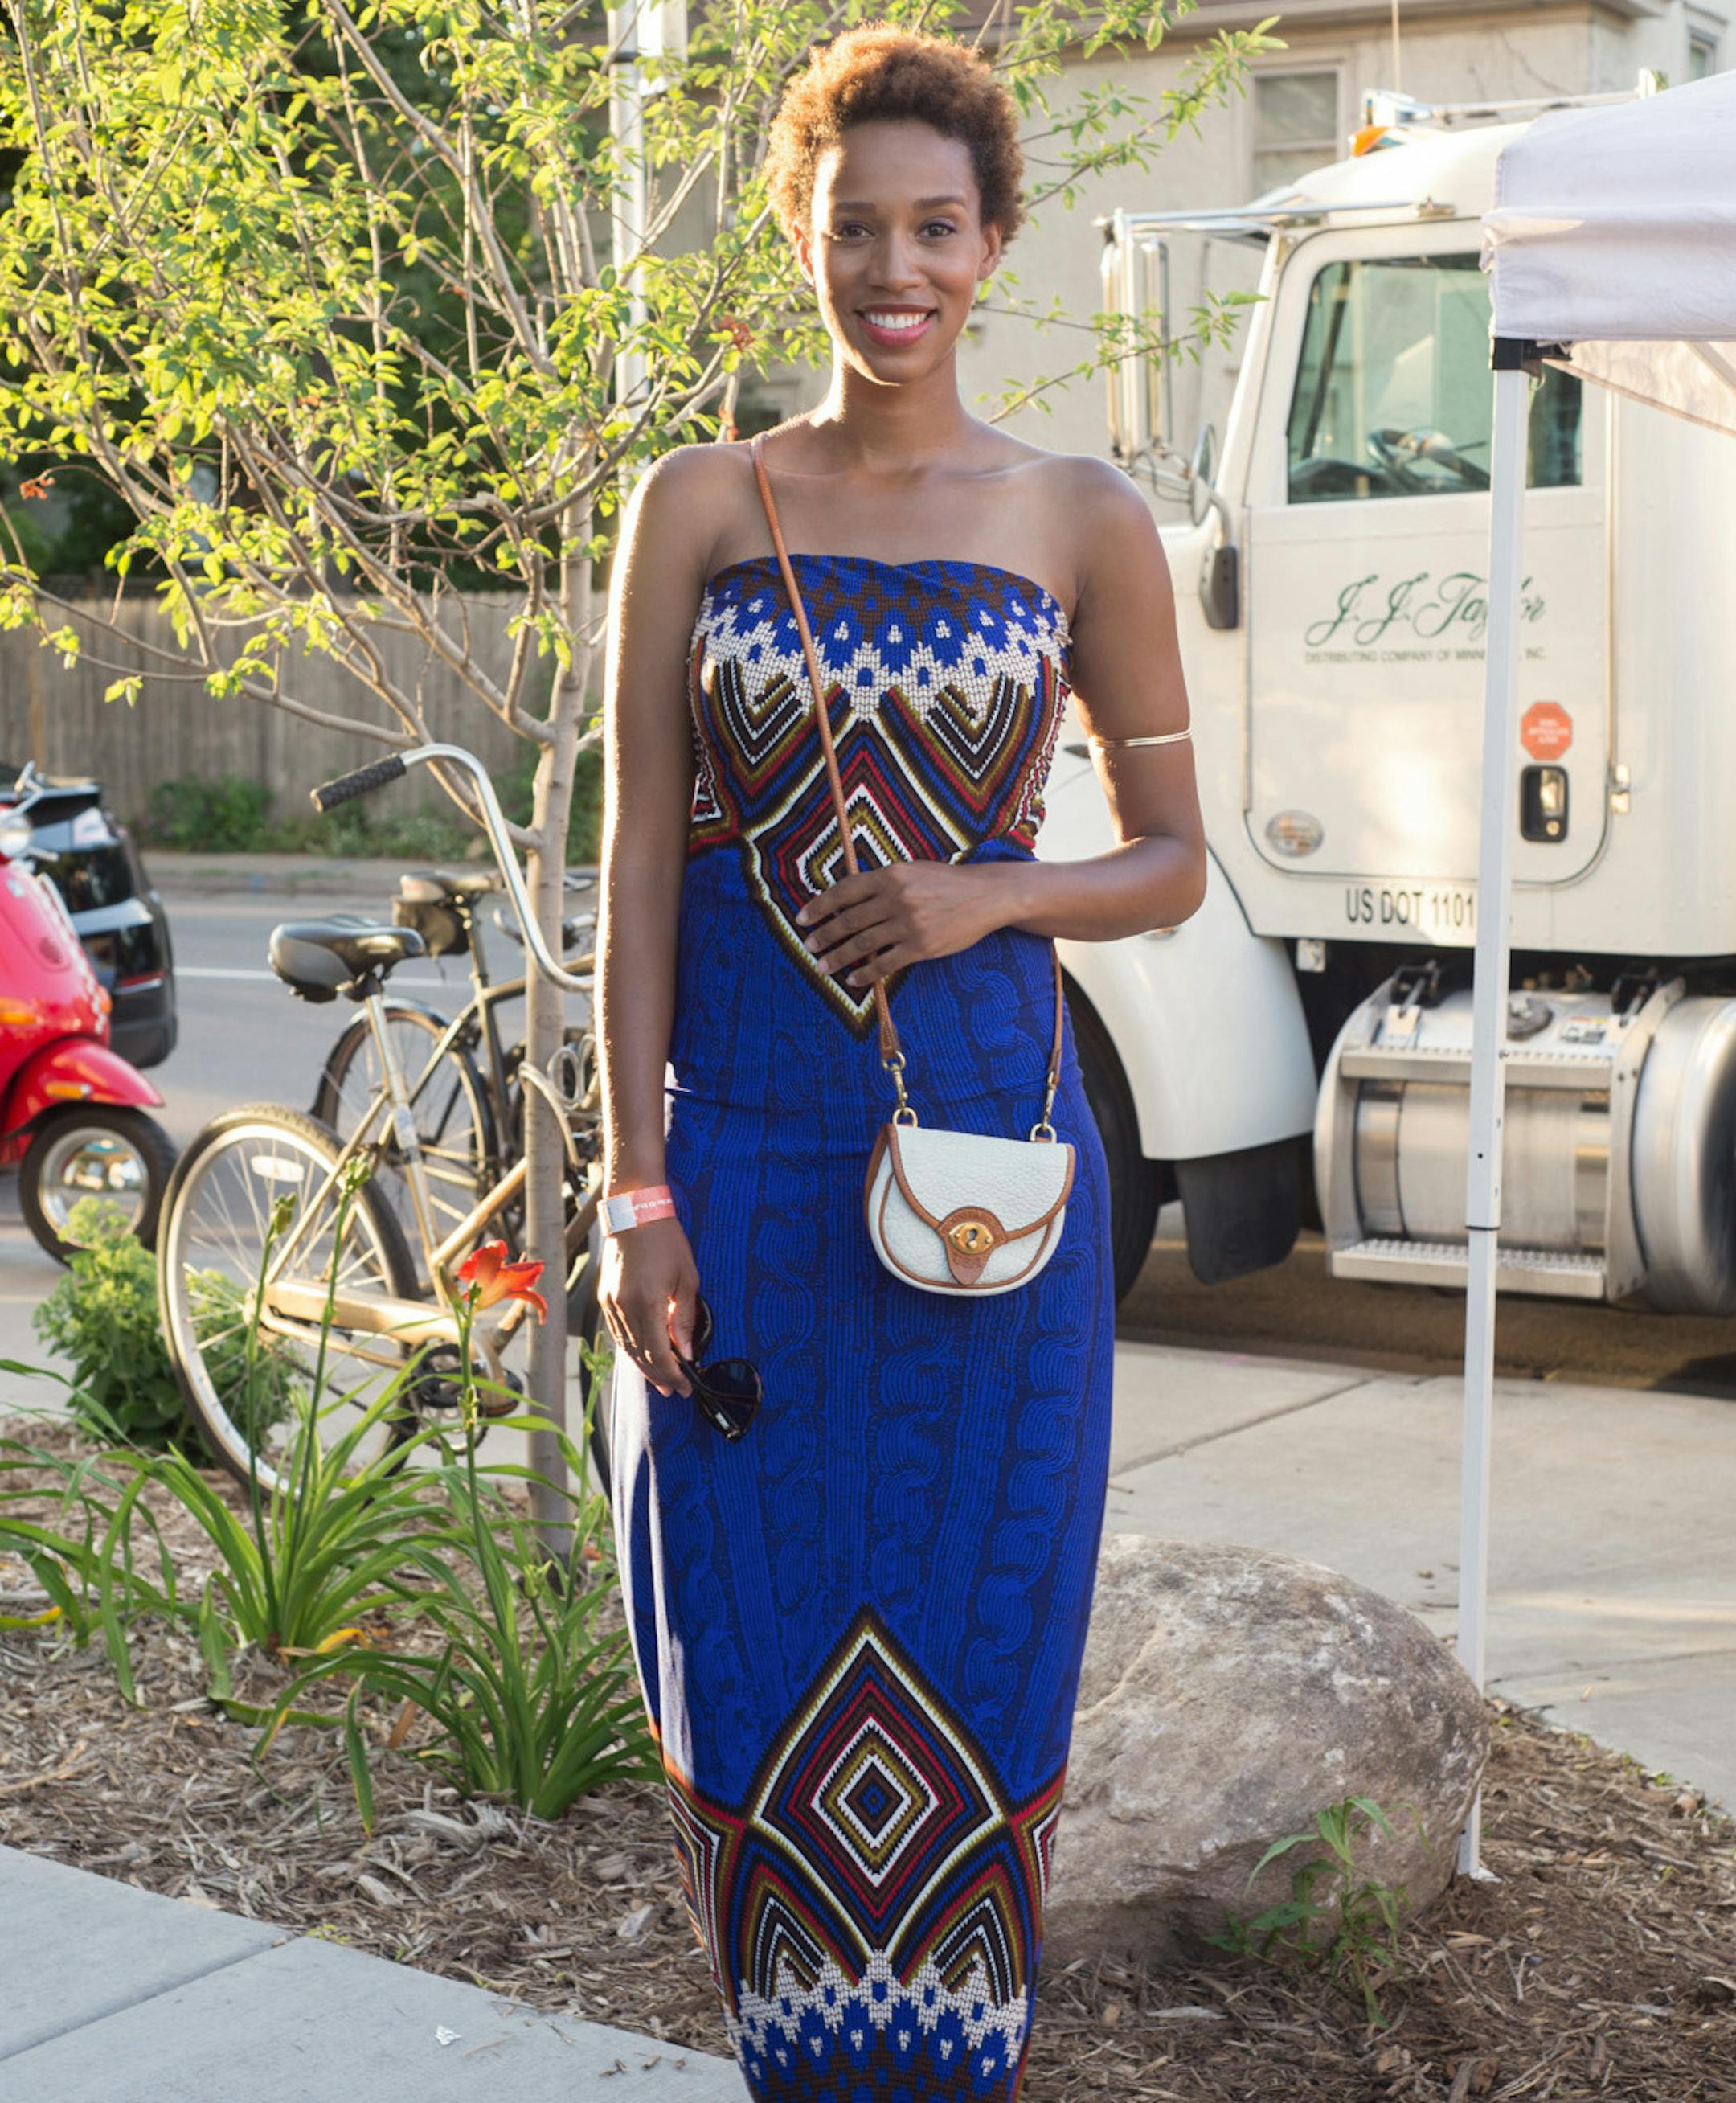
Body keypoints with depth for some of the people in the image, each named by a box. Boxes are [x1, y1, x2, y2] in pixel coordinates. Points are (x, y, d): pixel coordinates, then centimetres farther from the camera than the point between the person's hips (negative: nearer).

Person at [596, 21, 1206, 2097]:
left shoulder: (1082, 520, 3)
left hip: (985, 1158, 0)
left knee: (969, 1672, 6)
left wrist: (989, 896, -12)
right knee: (753, 1671, 7)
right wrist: (634, 1191, -5)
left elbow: (1173, 863, 8)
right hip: (745, 1162, 1)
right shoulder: (698, 505, 4)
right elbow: (637, 864, 1)